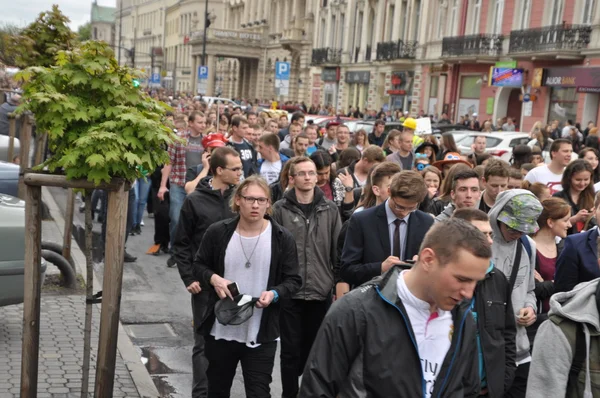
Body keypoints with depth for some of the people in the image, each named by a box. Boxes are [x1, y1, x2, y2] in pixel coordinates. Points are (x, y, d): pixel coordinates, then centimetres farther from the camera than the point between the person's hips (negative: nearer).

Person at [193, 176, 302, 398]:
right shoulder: (217, 232, -4)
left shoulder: (282, 238, -7)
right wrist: (213, 278, -12)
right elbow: (199, 264, 9)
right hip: (220, 329, 2)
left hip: (261, 334, -2)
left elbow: (293, 280, -1)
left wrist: (274, 294, -21)